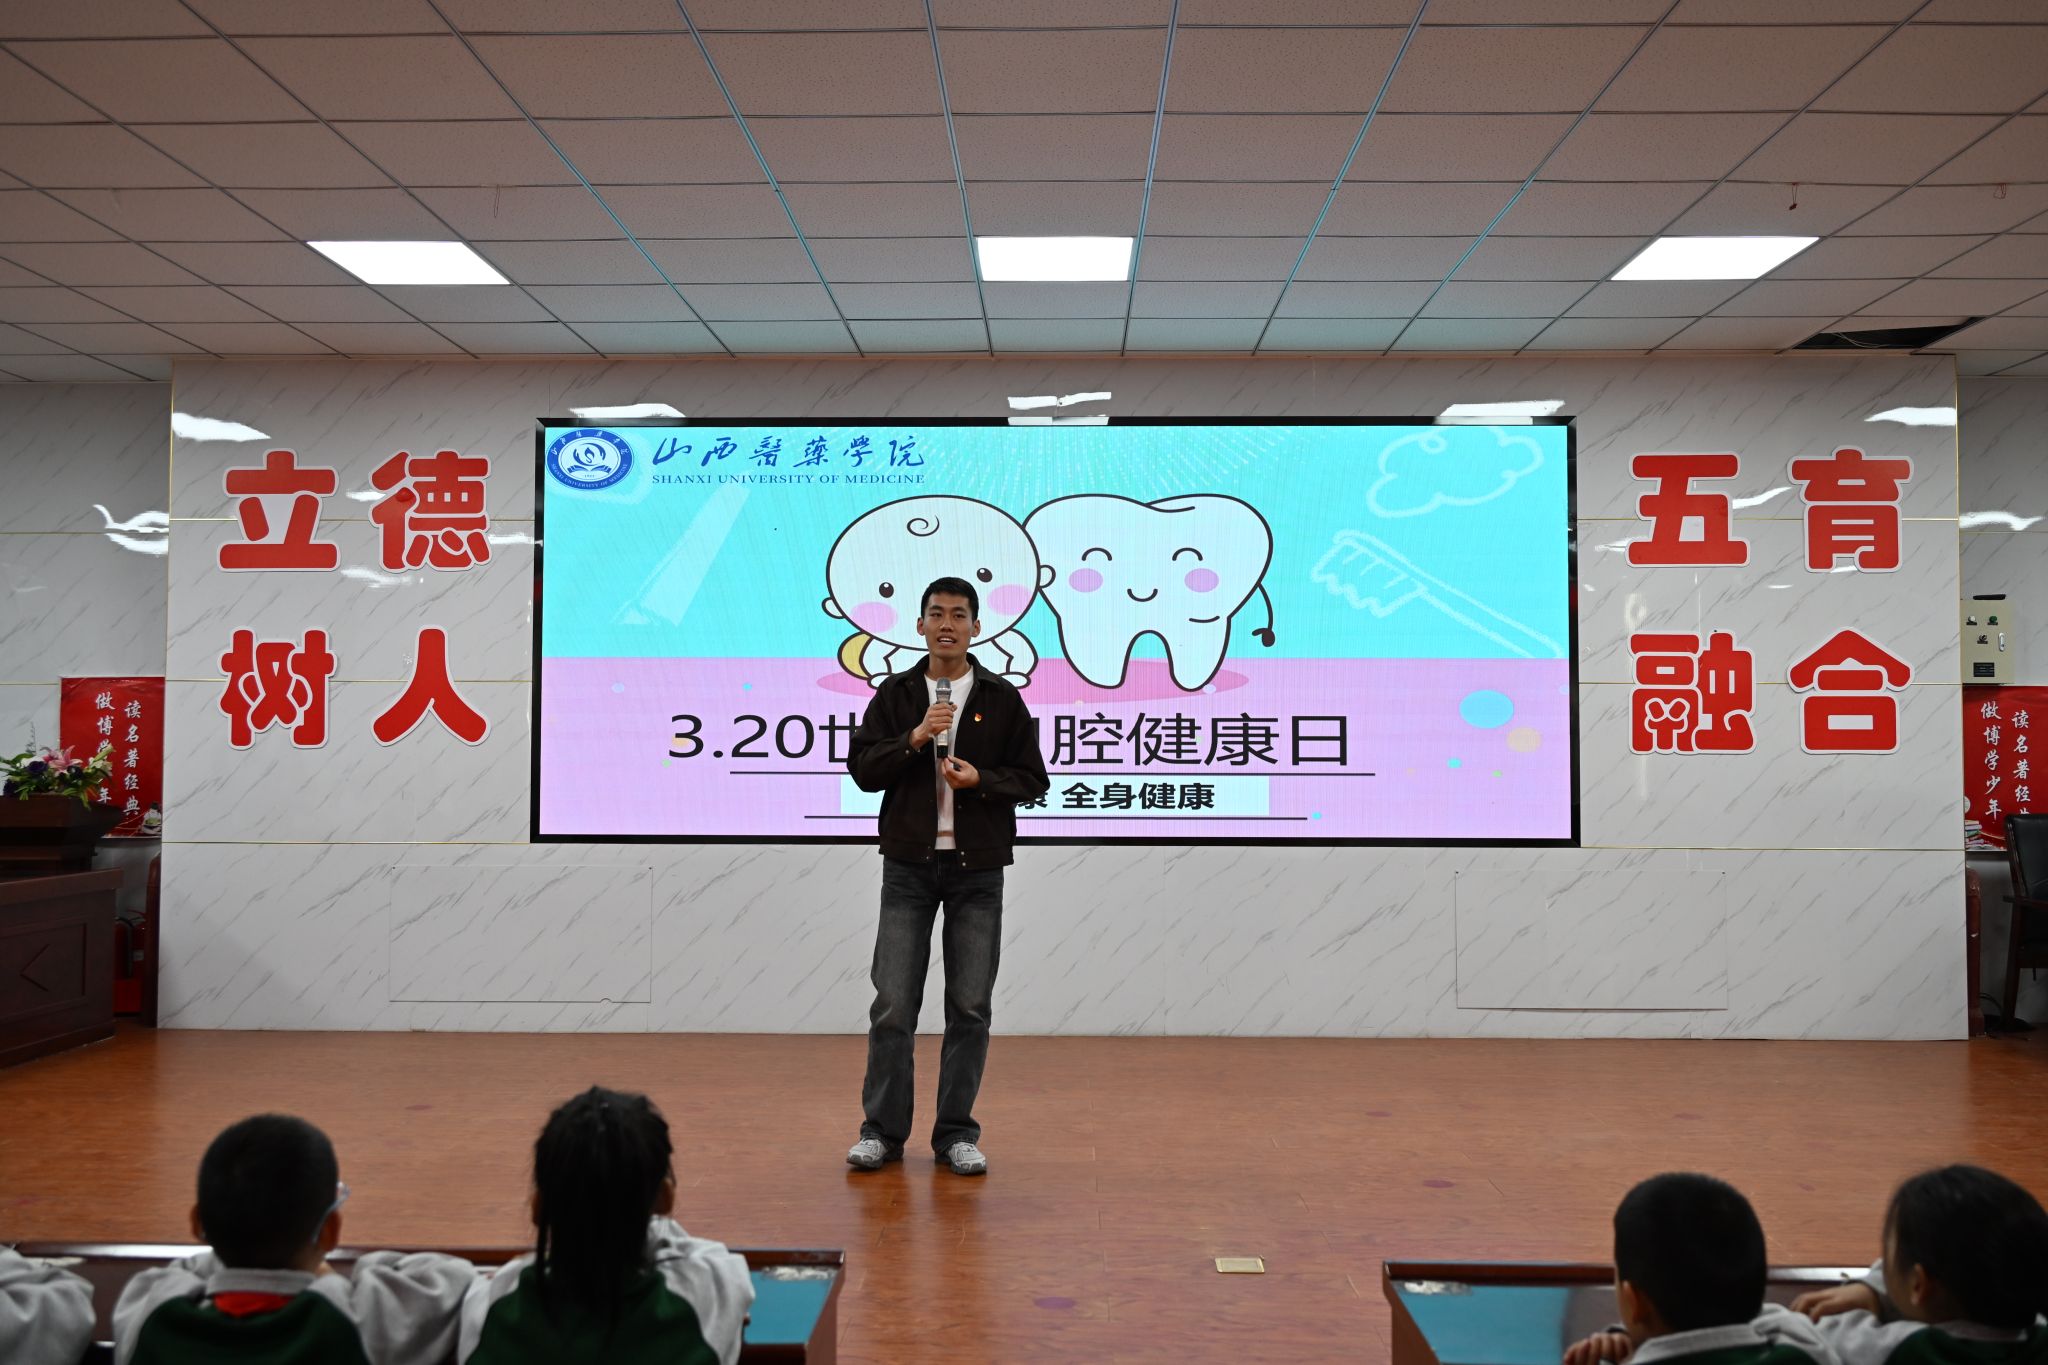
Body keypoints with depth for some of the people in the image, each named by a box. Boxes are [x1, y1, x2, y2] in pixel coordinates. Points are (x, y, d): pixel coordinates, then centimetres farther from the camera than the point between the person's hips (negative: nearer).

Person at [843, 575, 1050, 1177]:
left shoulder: (1002, 699, 2)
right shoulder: (895, 694, 4)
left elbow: (1033, 780, 2)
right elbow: (862, 769, -2)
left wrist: (981, 779, -16)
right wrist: (914, 738, -17)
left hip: (977, 869, 0)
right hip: (909, 867, 0)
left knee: (971, 1007, 4)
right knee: (893, 1005, 1)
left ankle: (956, 1133, 15)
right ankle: (882, 1130, 14)